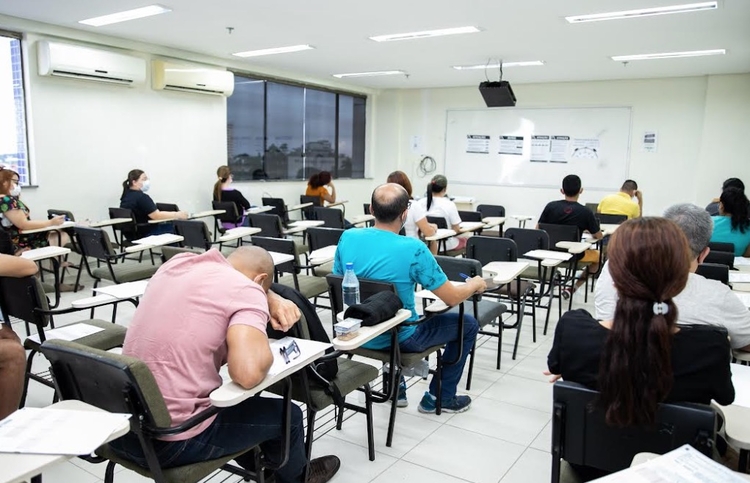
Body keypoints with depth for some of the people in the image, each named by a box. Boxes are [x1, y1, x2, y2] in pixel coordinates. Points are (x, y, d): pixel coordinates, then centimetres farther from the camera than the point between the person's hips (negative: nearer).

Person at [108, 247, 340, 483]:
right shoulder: (247, 290, -16)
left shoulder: (177, 263, 6)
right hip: (171, 441, -7)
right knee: (287, 415, 15)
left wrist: (273, 299, 12)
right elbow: (248, 374, -30)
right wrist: (263, 345, -8)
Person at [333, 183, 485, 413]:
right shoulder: (413, 249, -26)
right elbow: (452, 298, -17)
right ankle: (439, 397, 26)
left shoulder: (347, 237, -11)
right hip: (398, 339, -5)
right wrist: (476, 284, 4)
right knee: (468, 324, 15)